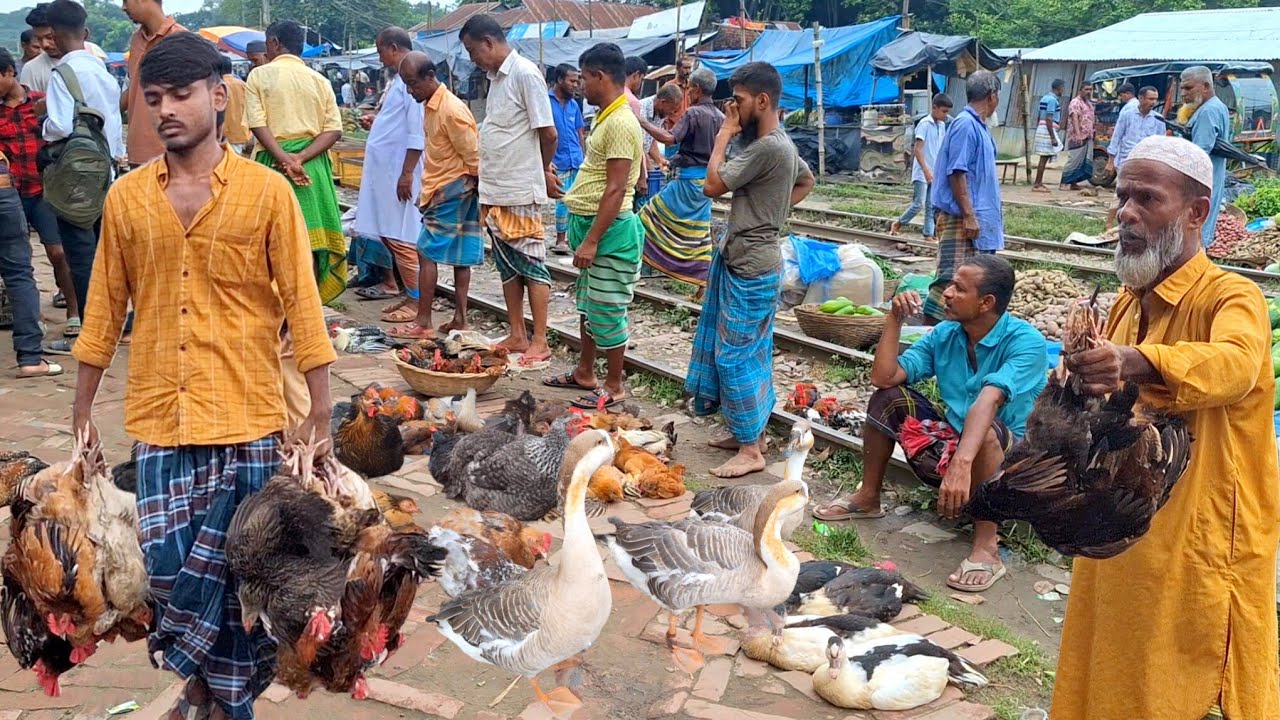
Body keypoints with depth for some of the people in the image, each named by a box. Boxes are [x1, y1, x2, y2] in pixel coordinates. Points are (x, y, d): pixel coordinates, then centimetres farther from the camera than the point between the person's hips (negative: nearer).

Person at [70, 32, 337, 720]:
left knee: (238, 571, 5)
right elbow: (105, 310, 11)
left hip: (248, 418, -2)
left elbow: (301, 303, -4)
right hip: (159, 417, 2)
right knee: (166, 566, 2)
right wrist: (81, 412, 12)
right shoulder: (126, 197, 5)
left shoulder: (266, 190, -4)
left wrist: (320, 412, -6)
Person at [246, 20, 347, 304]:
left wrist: (285, 160, -20)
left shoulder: (260, 75, 0)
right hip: (312, 165, 2)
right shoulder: (319, 80, 7)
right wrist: (301, 158, -11)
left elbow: (258, 125, -13)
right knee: (308, 240, 6)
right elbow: (334, 130, -3)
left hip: (273, 163, -2)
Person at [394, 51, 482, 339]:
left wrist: (477, 192, -8)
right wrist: (429, 190, 12)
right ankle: (460, 319, 14)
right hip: (440, 188, 9)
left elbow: (474, 155, -17)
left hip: (451, 190, -9)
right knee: (459, 255, 10)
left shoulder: (451, 110, -19)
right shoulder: (432, 105, 9)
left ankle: (423, 323, -2)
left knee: (427, 252, -7)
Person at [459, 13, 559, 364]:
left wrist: (544, 171, 1)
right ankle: (517, 336, 21)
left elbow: (548, 133, -13)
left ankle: (540, 342, 5)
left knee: (531, 264, -1)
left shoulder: (525, 74, -13)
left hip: (521, 191, -8)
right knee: (507, 265, 12)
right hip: (495, 191, 8)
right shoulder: (496, 77, 13)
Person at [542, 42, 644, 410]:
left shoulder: (620, 123, -20)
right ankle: (584, 372, 32)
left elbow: (616, 189, -23)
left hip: (609, 229, -10)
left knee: (607, 311, -1)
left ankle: (613, 387, 11)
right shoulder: (606, 117, 12)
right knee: (588, 305, 19)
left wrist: (591, 241, -23)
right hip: (591, 223, 10)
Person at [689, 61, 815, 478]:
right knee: (751, 351, 17)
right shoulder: (781, 144, 10)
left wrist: (725, 132, -10)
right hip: (742, 259, 10)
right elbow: (806, 181, 28)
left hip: (750, 268, -10)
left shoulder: (766, 148, -21)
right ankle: (752, 429, 28)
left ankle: (750, 449, 2)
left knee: (735, 354, -5)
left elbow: (713, 185, -20)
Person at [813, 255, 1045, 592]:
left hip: (1008, 458, -6)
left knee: (986, 430, -37)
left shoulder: (1026, 341, -20)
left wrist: (961, 464, -49)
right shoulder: (944, 334, -1)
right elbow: (884, 377, -6)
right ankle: (868, 498, 12)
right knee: (888, 397, -1)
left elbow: (987, 402, -37)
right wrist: (894, 320, -11)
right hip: (952, 448, 6)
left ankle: (986, 547, -33)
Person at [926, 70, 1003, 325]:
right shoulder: (965, 124, -15)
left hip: (976, 216, 10)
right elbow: (956, 173, -20)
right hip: (958, 218, -10)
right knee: (952, 276, -12)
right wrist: (968, 216, -22)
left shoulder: (978, 125, 15)